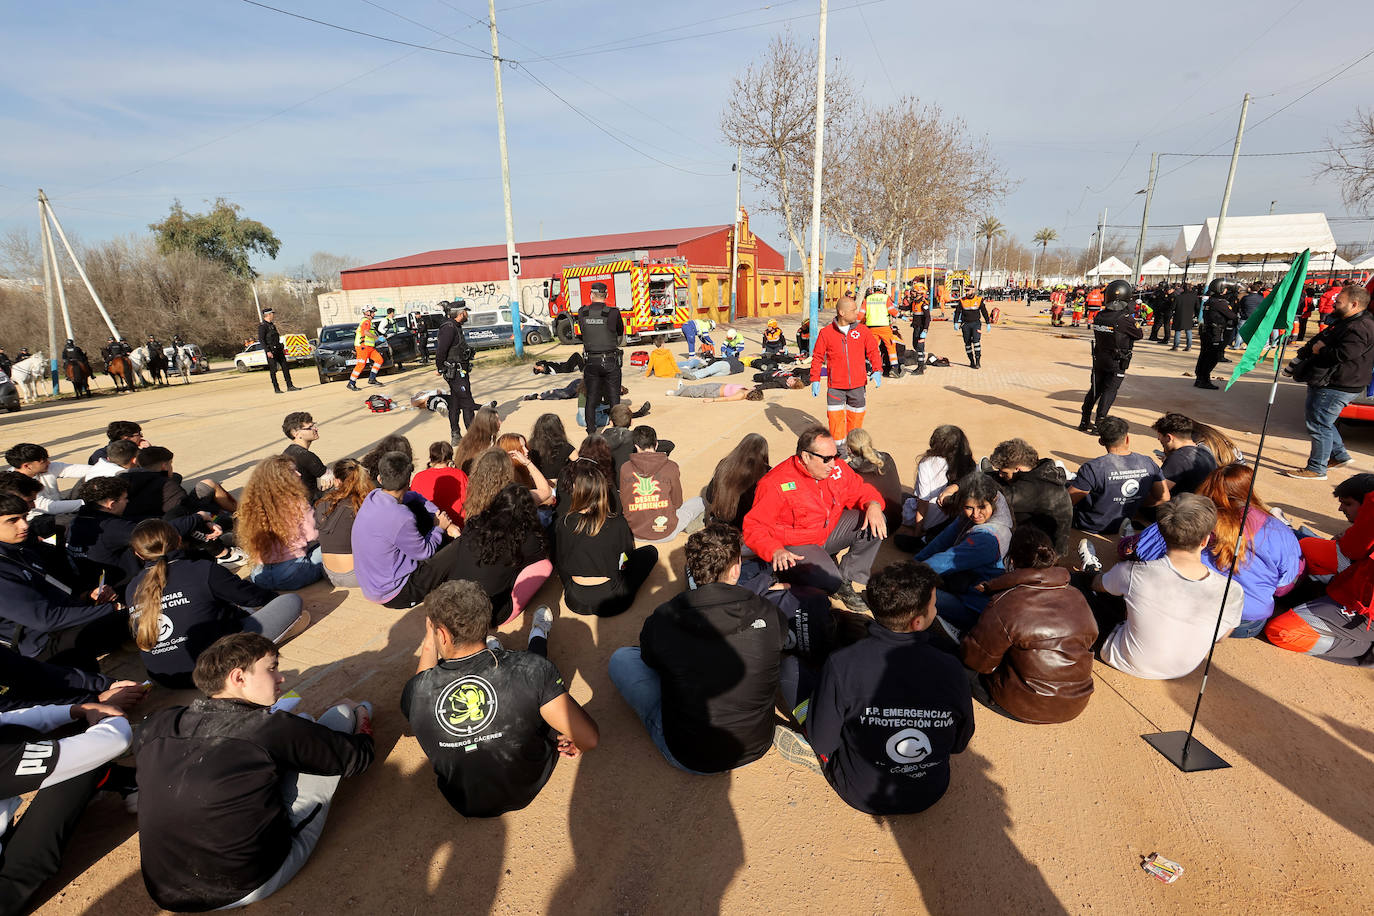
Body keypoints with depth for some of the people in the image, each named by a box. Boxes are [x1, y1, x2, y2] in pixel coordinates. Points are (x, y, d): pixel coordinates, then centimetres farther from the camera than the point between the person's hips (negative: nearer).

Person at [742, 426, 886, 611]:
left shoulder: (837, 468, -6)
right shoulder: (776, 485, -24)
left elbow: (860, 490, 9)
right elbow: (753, 526, -23)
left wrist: (873, 505, -15)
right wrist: (776, 551, -39)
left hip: (829, 531, 7)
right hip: (795, 546, -7)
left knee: (876, 522, -7)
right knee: (828, 577, -33)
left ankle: (848, 575, -3)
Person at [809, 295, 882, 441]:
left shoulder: (862, 330, 3)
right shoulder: (826, 333, -3)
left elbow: (873, 350, 6)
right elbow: (817, 357, 1)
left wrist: (877, 370, -9)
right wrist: (815, 380, -4)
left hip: (857, 385, 2)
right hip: (835, 386, -2)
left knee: (856, 417, 12)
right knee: (835, 418, 0)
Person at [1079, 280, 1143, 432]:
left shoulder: (1099, 316, -5)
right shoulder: (1126, 319, -18)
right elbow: (1140, 335, -5)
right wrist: (1134, 321, 13)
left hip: (1099, 360, 5)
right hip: (1117, 364, -5)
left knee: (1095, 390, 14)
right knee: (1109, 392, 1)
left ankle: (1084, 422, 20)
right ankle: (1099, 424, -1)